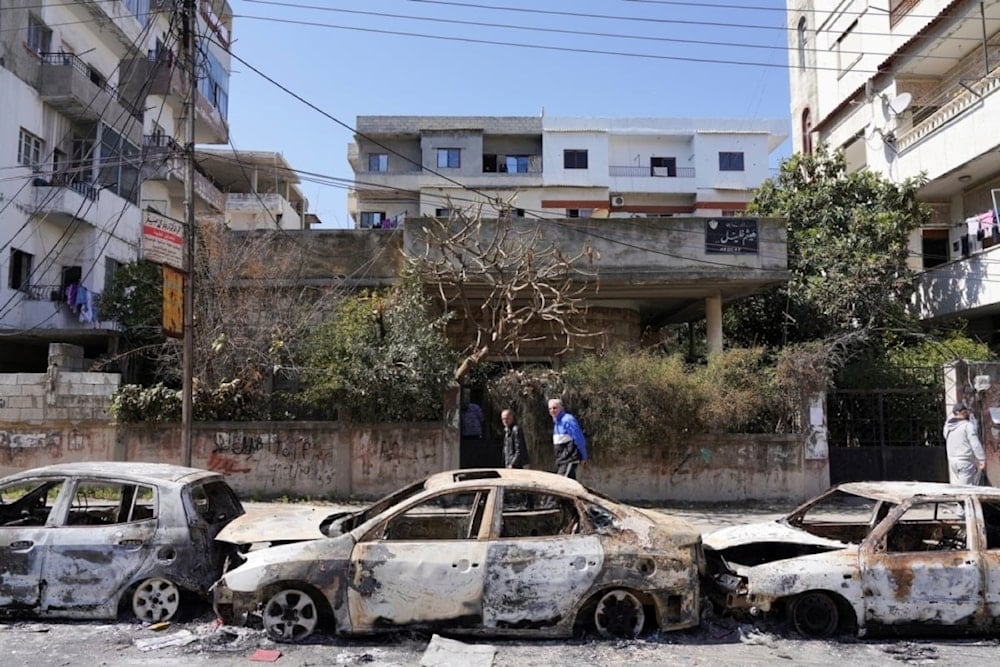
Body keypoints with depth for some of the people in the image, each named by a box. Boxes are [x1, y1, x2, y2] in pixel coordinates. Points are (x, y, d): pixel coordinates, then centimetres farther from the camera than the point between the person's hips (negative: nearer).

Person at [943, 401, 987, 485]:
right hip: (966, 462, -6)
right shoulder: (968, 425, -11)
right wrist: (982, 459, -17)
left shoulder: (947, 426, 9)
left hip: (952, 461, 7)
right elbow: (975, 444, -16)